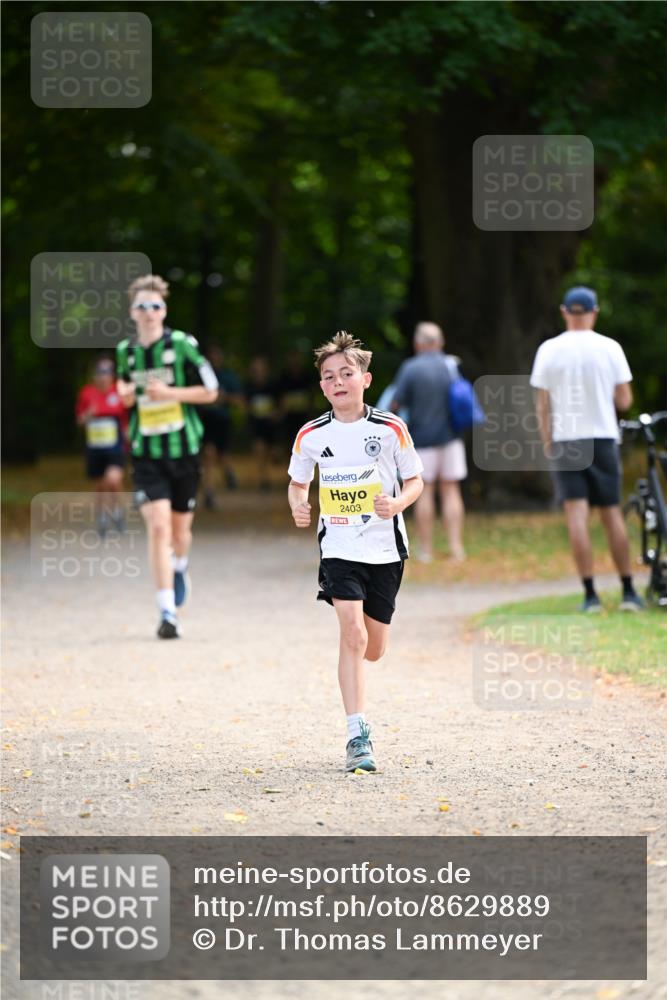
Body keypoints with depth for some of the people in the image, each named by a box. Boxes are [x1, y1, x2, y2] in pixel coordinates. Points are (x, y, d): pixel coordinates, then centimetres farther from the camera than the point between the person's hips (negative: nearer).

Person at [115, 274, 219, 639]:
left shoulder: (182, 345, -7)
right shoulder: (125, 351, 3)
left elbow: (211, 391, -3)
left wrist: (170, 393, -16)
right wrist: (125, 395, -3)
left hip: (184, 448, -1)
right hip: (146, 454, 1)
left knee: (180, 528, 12)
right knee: (158, 527, -15)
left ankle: (179, 567, 49)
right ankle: (167, 613, -15)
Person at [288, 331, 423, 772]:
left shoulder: (390, 428, -5)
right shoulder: (311, 435, -1)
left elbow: (415, 481, 3)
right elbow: (298, 482, 13)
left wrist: (396, 504, -18)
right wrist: (299, 507, -9)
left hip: (385, 548, 1)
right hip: (339, 548, -1)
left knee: (373, 649, 9)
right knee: (352, 634, -19)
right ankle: (359, 736, -16)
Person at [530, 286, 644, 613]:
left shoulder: (549, 350, -2)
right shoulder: (609, 348, -3)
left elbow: (543, 404, 0)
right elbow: (625, 400, 0)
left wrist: (547, 441, 10)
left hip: (565, 439, 0)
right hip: (603, 438, 0)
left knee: (577, 515, -3)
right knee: (612, 513, 8)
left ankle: (590, 593, -9)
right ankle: (628, 592, 9)